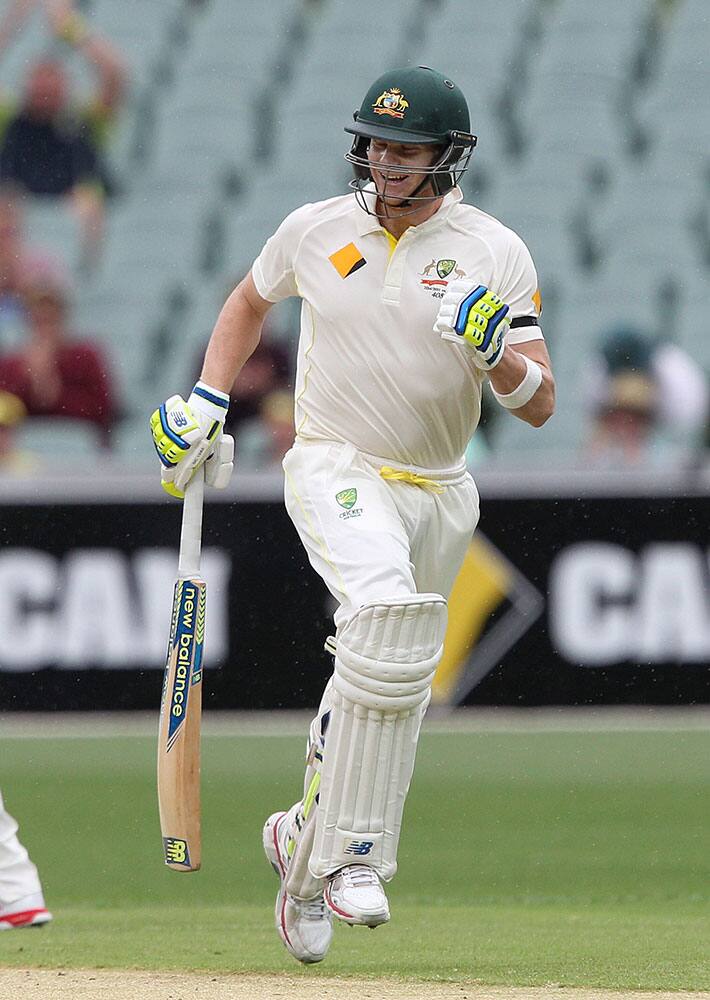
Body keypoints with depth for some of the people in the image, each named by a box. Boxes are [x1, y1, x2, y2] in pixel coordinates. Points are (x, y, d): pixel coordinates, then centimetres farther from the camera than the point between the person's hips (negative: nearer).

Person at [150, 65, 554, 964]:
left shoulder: (494, 254, -5)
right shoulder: (315, 229, -1)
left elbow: (539, 407, -8)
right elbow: (250, 300, 22)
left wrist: (494, 353, -28)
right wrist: (208, 399, 10)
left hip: (439, 493, 3)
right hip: (334, 473, -2)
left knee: (385, 689, 10)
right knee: (388, 610, -31)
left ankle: (307, 839, 35)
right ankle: (353, 855, -28)